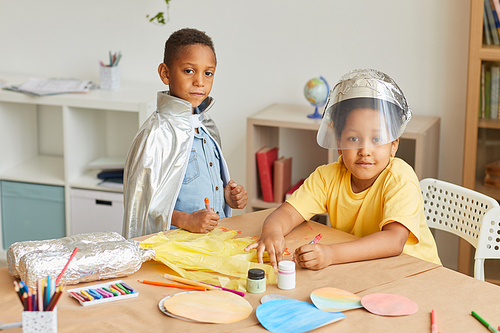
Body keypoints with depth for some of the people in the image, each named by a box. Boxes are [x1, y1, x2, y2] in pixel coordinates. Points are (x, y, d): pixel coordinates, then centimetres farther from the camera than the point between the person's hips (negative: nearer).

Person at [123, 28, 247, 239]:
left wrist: (226, 195, 8)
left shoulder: (205, 126, 14)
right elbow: (139, 203, -14)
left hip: (212, 236, 7)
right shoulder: (157, 134, -12)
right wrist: (186, 220, -23)